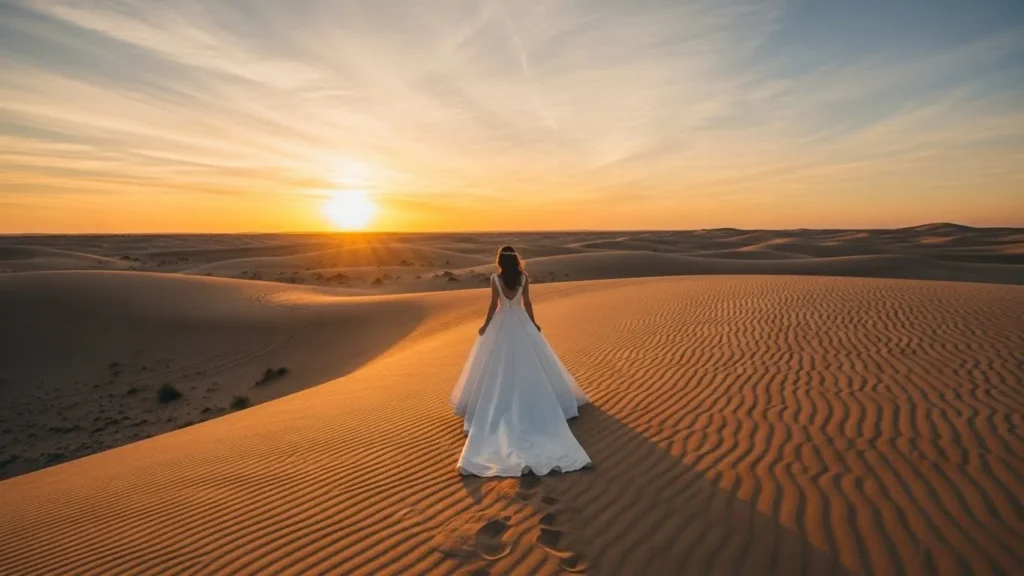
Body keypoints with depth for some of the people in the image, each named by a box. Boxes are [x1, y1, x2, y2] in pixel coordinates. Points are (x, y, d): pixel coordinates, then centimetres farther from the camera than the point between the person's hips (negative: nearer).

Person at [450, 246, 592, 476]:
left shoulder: (495, 279, -12)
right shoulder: (523, 277, -6)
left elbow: (494, 305, -10)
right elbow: (527, 303, -1)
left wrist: (485, 325, 2)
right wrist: (533, 323, 11)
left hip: (501, 323, -2)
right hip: (520, 321, 2)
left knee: (498, 363, 10)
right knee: (528, 362, 13)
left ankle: (500, 401, 12)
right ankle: (532, 396, 19)